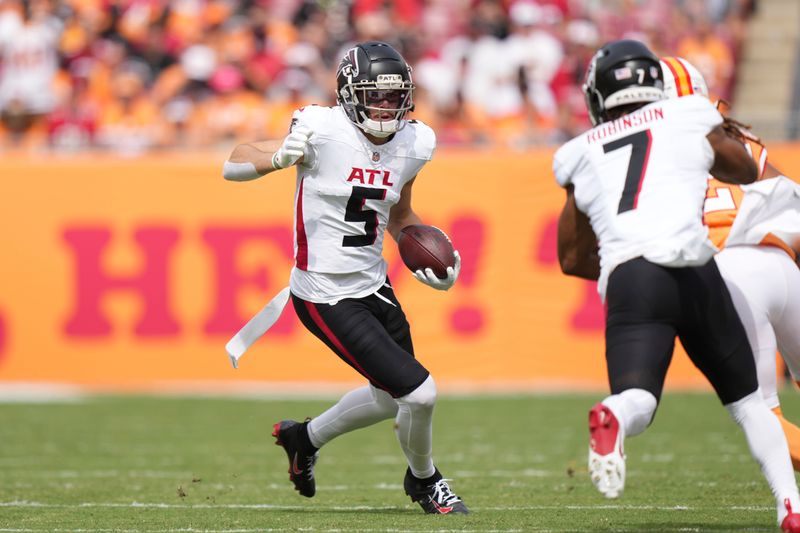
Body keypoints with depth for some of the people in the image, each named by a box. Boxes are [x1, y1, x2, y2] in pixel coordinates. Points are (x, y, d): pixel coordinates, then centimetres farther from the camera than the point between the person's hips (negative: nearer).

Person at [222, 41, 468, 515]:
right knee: (419, 393, -9)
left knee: (390, 400, 23)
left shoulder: (413, 144, 0)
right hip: (328, 297, -8)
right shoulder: (323, 131, -19)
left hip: (374, 284, 8)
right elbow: (233, 166, -14)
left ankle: (305, 438, 48)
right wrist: (279, 159, -33)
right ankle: (424, 480, 21)